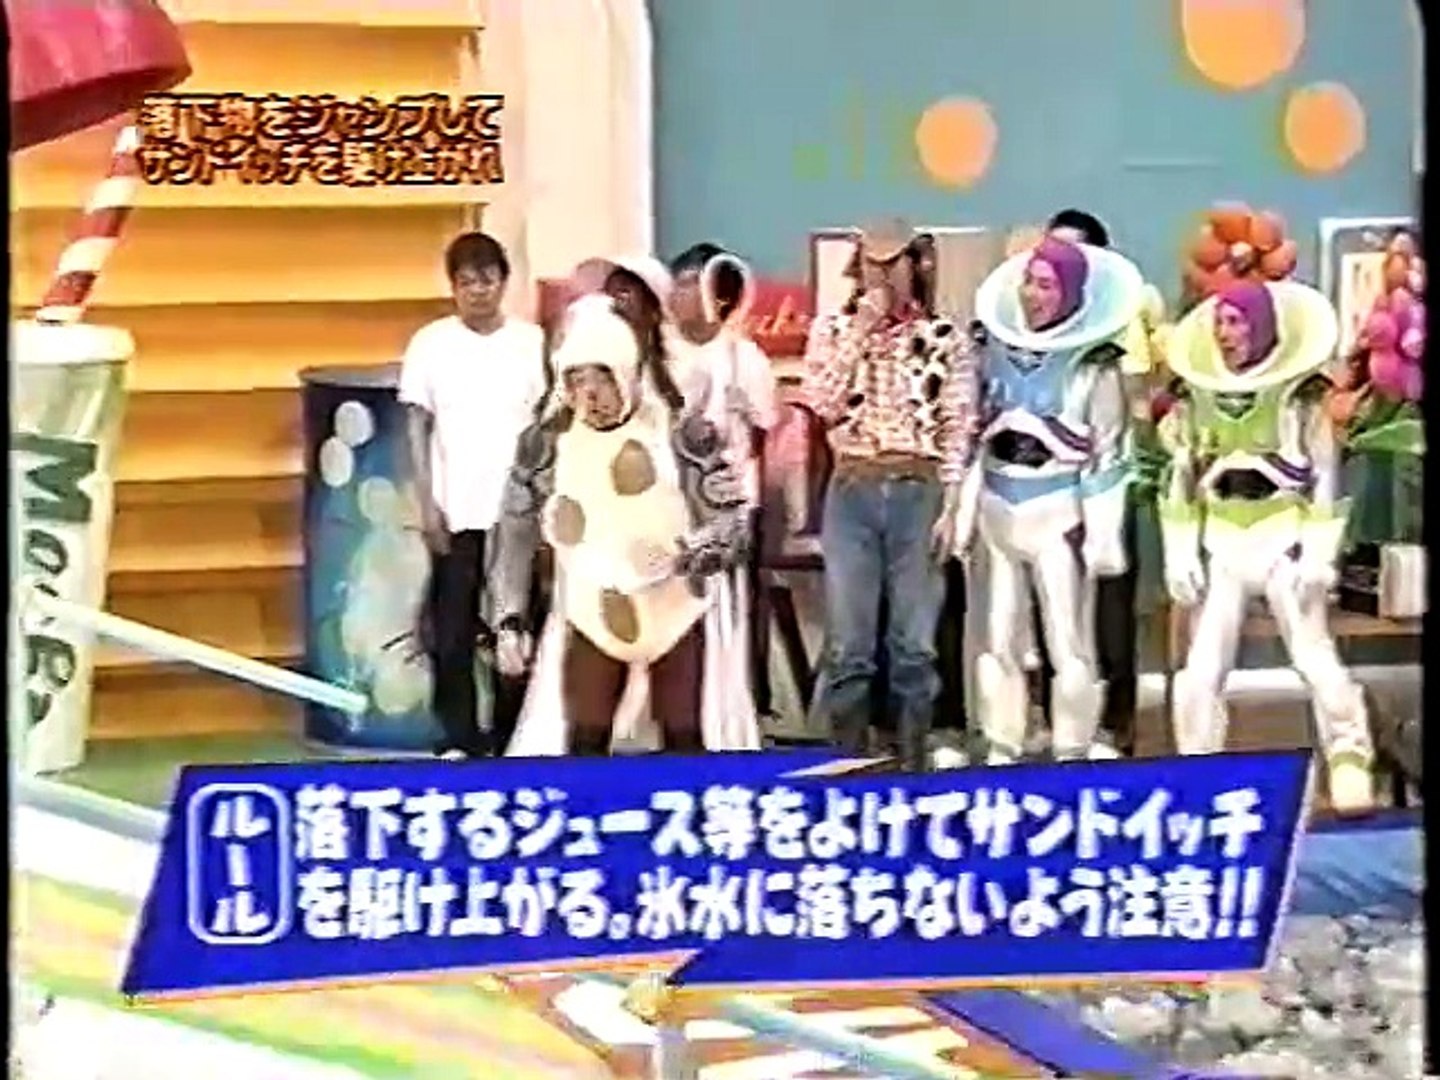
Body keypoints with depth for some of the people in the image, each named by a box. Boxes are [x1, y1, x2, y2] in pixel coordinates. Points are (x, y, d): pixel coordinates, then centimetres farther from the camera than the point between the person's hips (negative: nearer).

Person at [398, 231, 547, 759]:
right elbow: (417, 426, 3)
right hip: (456, 511, 0)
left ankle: (512, 736, 14)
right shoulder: (431, 343, 1)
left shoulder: (533, 342, 2)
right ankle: (460, 737, 11)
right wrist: (427, 503, -4)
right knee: (453, 627, 2)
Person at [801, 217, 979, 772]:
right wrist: (861, 330, -8)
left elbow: (959, 429, 2)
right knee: (849, 644, 1)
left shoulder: (945, 338, 5)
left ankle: (913, 764, 9)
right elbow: (821, 404, -8)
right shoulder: (833, 330, 8)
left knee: (914, 642, 2)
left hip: (919, 493, -1)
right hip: (852, 493, 1)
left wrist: (950, 508, -5)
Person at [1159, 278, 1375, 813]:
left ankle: (1350, 768, 4)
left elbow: (1325, 478, -5)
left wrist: (1319, 553, -10)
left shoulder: (1300, 393, -5)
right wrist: (1180, 552, 2)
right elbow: (1181, 478, 8)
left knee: (1314, 655, -6)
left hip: (1286, 538, -3)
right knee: (1202, 667, 1)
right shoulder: (1197, 395, 5)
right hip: (1222, 544, 3)